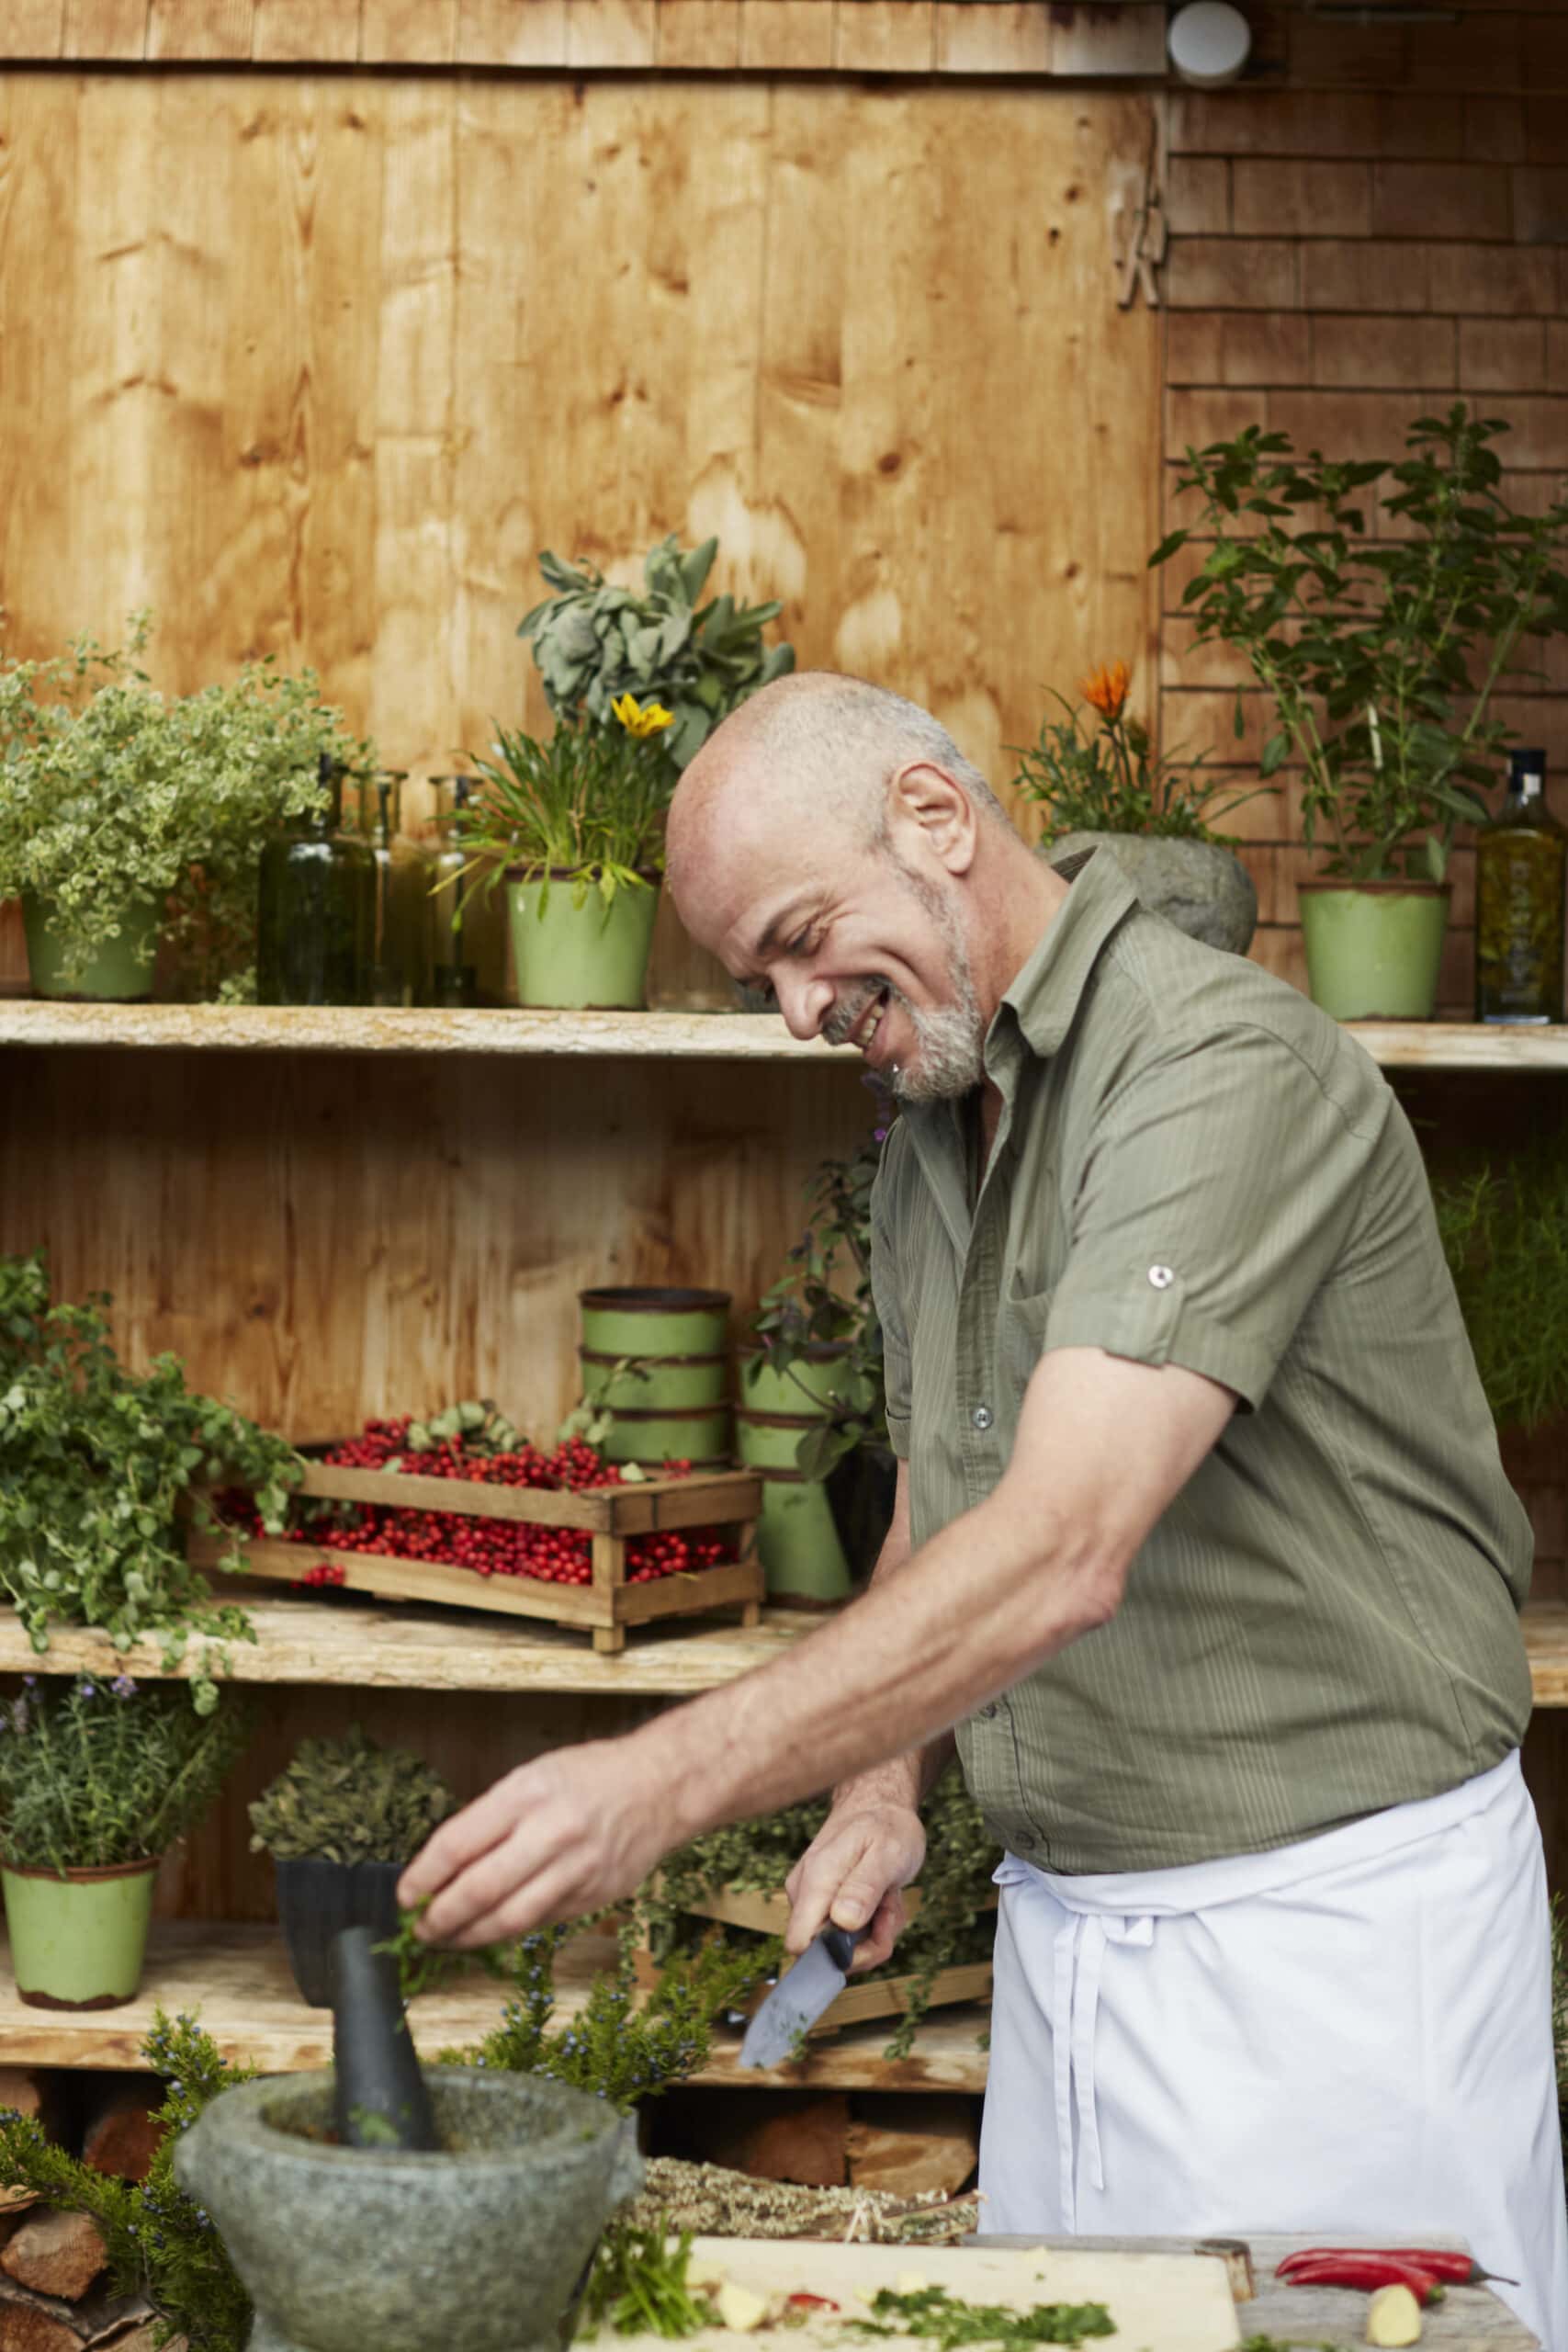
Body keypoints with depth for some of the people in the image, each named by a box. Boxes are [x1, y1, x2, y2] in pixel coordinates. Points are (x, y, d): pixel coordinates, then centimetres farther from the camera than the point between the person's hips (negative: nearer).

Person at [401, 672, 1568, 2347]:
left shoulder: (1223, 1066, -20)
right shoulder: (929, 1140, 11)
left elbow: (1064, 1553, -30)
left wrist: (671, 1780, -34)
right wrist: (889, 1787, 2)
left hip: (1328, 1913, -8)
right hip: (1064, 1925, 8)